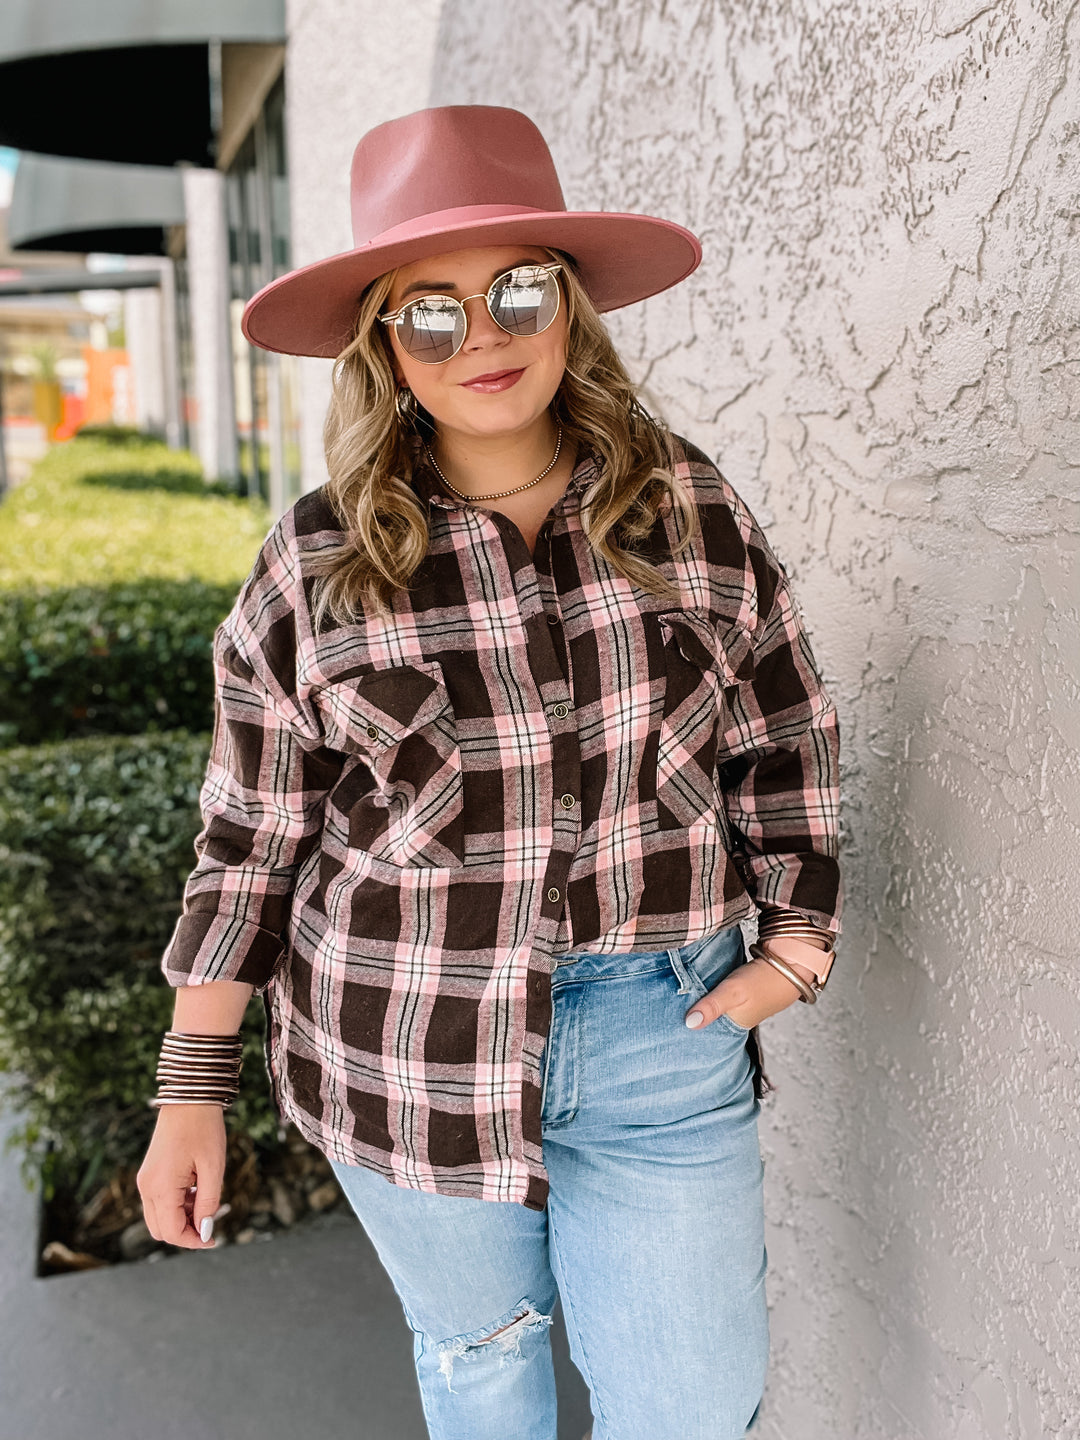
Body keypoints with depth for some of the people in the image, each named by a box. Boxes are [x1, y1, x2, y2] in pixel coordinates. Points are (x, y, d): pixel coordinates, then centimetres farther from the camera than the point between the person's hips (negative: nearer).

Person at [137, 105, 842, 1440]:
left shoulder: (690, 507, -4)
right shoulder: (313, 569, -8)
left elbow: (780, 738, 5)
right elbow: (251, 839, -3)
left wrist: (798, 939, 1)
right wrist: (194, 1088, -2)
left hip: (662, 1036, 1)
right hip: (413, 1055, 0)